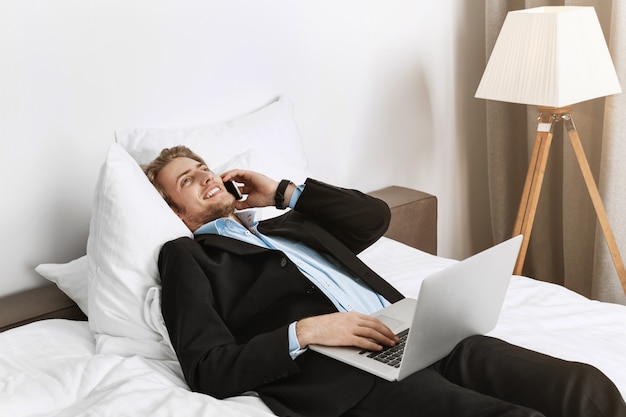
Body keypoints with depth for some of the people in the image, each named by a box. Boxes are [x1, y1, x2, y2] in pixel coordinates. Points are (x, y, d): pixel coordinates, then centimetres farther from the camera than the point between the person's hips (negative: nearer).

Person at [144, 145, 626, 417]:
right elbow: (209, 371, -1)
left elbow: (375, 215, 28)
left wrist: (284, 191, 23)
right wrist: (304, 331, -14)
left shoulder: (284, 224, 31)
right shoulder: (187, 256, 12)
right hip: (348, 376, -6)